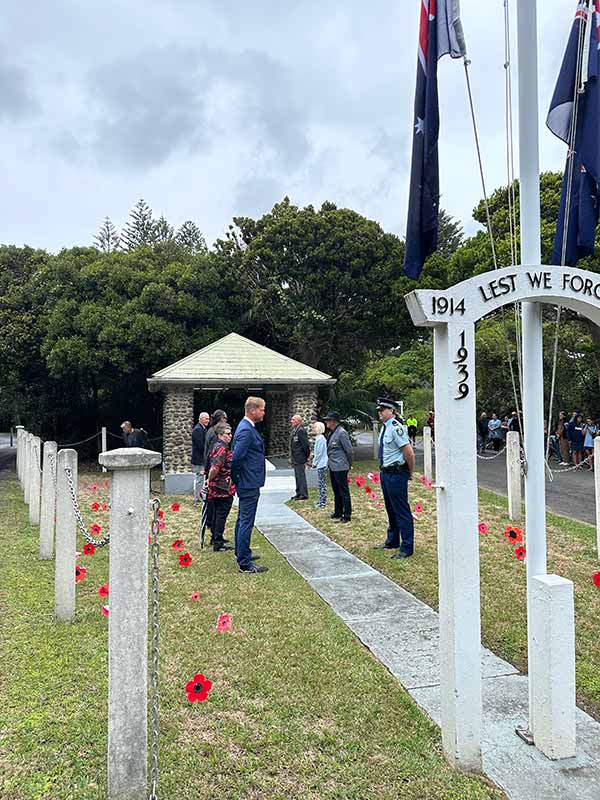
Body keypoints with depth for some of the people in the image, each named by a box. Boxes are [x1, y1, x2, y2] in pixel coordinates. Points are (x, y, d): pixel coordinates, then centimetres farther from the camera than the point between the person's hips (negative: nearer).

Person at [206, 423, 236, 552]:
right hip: (224, 489, -10)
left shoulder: (218, 446, 14)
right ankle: (218, 543, 4)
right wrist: (210, 480, -13)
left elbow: (214, 468, 22)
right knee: (221, 515, -2)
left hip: (217, 488, 10)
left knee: (217, 514, 18)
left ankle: (216, 538, 29)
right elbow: (215, 468, -27)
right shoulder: (222, 448, -19)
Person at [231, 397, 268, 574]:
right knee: (246, 523, -5)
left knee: (242, 520, 21)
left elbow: (237, 456, 17)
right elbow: (236, 458, -25)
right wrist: (236, 477, -11)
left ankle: (241, 554, 35)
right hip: (249, 484, -11)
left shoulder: (246, 427, 12)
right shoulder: (246, 430, -20)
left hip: (246, 483, 11)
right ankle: (245, 563, 1)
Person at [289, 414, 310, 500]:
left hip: (300, 458, -10)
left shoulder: (301, 430, -17)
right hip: (295, 459, 10)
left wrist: (306, 456, -12)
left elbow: (305, 444, -19)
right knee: (297, 476, 16)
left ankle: (304, 494, 0)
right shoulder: (294, 430, 14)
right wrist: (291, 457, 19)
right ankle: (299, 493, 25)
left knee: (301, 476, -5)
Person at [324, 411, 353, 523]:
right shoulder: (332, 433, 11)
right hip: (332, 467, 10)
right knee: (336, 491, 18)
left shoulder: (341, 433, -16)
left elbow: (349, 450, -14)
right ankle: (338, 513, 29)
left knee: (344, 492, -3)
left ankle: (347, 515, 4)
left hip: (340, 467, -10)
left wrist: (349, 464, -5)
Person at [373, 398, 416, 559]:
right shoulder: (385, 428, 10)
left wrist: (410, 472, -11)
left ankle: (407, 548, 8)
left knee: (402, 511, -1)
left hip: (396, 475, -10)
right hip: (385, 473, 10)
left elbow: (409, 452, -23)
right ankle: (392, 542, 36)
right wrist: (384, 470, 18)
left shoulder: (396, 428, -19)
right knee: (390, 509, 21)